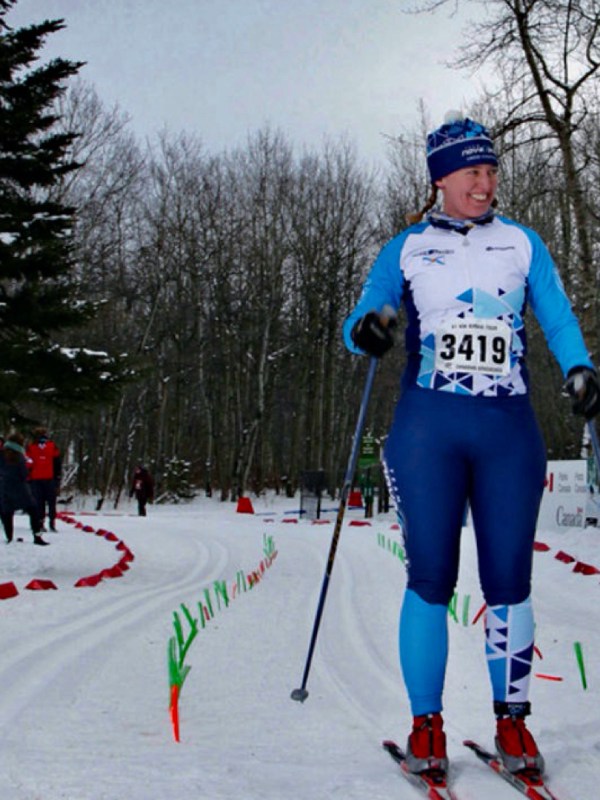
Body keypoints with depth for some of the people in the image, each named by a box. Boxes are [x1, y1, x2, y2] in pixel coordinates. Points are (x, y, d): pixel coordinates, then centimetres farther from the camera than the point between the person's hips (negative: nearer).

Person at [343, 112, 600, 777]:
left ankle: (512, 723, 13)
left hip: (509, 429, 1)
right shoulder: (406, 249, 10)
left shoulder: (521, 243, 13)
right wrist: (366, 331, -20)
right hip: (429, 427, -1)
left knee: (508, 580, 0)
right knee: (431, 578, -3)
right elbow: (361, 321, 4)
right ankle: (426, 725, 8)